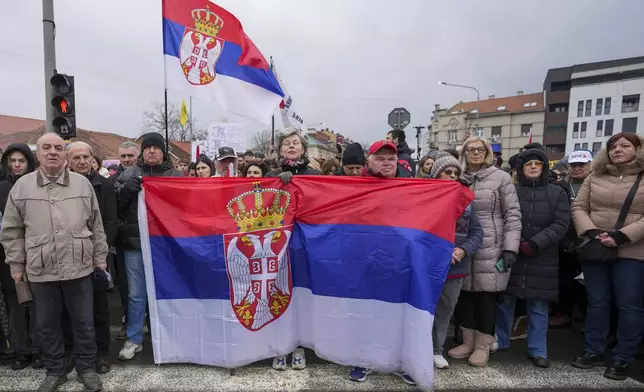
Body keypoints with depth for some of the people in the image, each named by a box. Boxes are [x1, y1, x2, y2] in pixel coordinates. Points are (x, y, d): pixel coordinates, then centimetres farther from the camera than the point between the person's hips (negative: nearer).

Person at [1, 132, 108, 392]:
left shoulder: (82, 184, 2)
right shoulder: (22, 186, 2)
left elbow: (96, 225, 7)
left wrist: (100, 257, 7)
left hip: (79, 268, 0)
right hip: (40, 271, 1)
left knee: (84, 322, 10)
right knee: (47, 325, 14)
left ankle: (87, 368, 27)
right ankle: (54, 371, 33)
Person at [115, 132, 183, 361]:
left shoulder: (176, 176, 6)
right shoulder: (129, 175, 7)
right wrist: (125, 189, -14)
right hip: (135, 243, 0)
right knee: (136, 295, 10)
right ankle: (134, 340, 25)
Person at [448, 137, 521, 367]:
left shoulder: (501, 178, -1)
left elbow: (512, 215, -3)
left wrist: (510, 248, -11)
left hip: (491, 249, -3)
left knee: (487, 296, 4)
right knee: (465, 293, 9)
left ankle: (482, 346, 19)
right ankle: (468, 342, 25)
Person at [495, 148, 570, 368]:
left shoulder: (557, 193, 7)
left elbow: (561, 225, -3)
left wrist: (533, 244, -14)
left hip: (542, 259, 1)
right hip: (511, 255, 0)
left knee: (538, 306, 8)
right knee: (505, 301, 8)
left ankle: (538, 350, 20)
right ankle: (500, 342, 23)